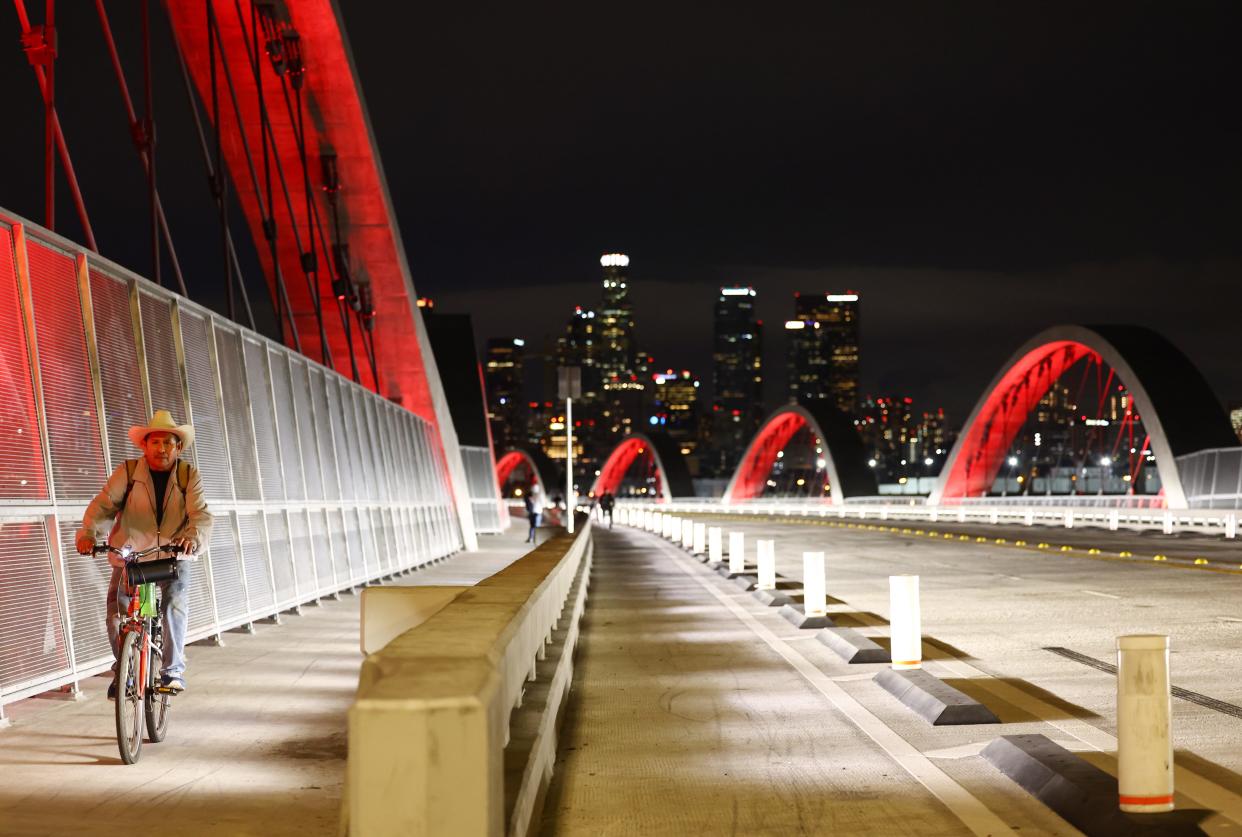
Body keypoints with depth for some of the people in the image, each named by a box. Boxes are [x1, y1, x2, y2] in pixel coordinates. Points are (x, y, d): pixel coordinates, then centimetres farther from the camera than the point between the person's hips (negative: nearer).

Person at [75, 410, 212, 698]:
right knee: (117, 611, -13)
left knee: (175, 604, -22)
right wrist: (88, 533, -33)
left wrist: (193, 537, -38)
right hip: (129, 554, 0)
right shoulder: (128, 472, -5)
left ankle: (173, 669, -8)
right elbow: (104, 504, -14)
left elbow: (201, 514, -15)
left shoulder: (188, 476, -3)